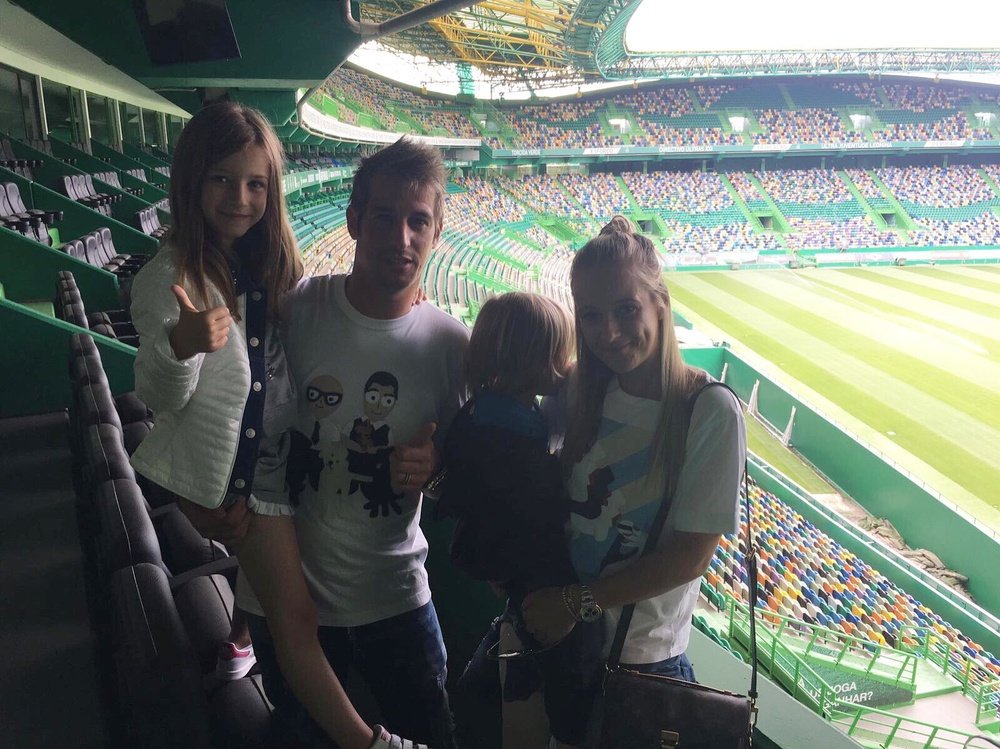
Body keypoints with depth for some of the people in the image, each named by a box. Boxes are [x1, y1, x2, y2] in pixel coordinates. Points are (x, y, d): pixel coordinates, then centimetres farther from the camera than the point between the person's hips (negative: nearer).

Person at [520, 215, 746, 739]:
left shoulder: (710, 411, -18)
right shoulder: (579, 392, -5)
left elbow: (692, 554, -18)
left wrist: (576, 602, -17)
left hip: (645, 657, -4)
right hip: (556, 634, 4)